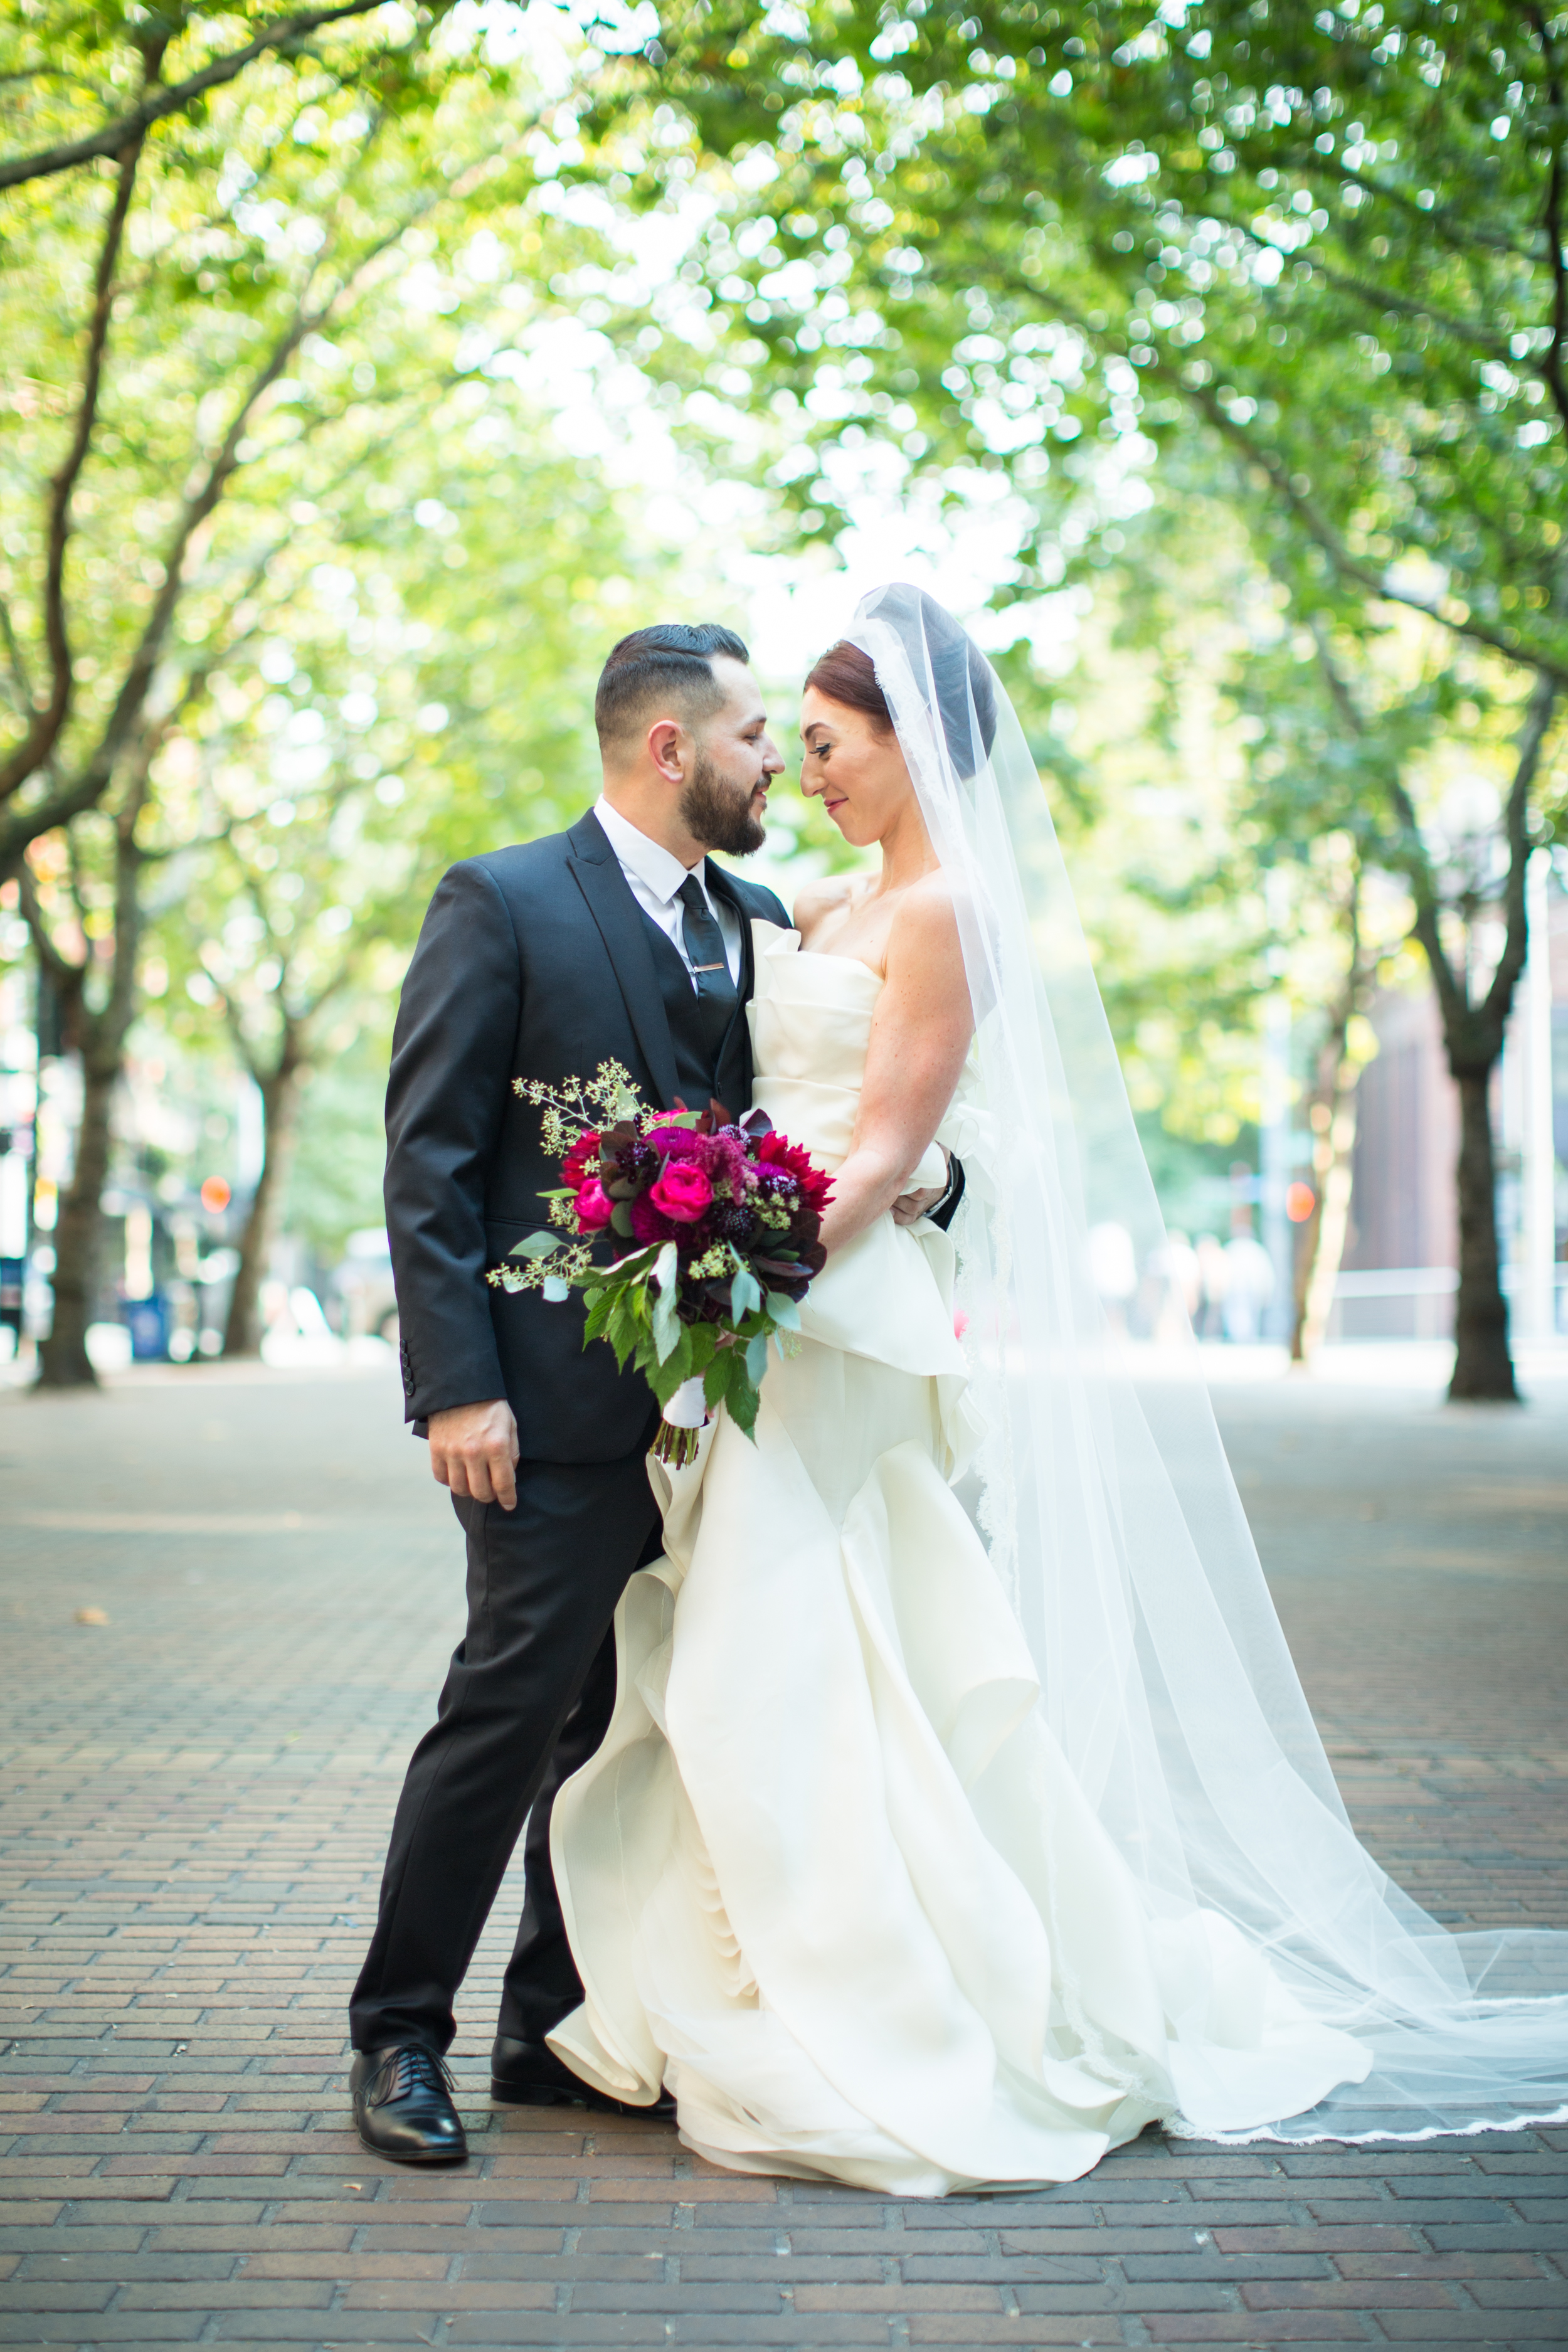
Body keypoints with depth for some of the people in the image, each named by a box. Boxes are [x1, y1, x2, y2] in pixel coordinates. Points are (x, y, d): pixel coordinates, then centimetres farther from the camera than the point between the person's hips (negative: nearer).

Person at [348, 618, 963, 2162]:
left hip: (713, 1396, 7)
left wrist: (923, 1174, -5)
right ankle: (400, 2035, 10)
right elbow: (428, 1164, -9)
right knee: (513, 1708, -5)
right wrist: (455, 1386, -16)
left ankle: (555, 2032, 22)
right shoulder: (500, 905, -5)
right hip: (561, 1405, -6)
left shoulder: (760, 925, 14)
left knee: (635, 1725, 11)